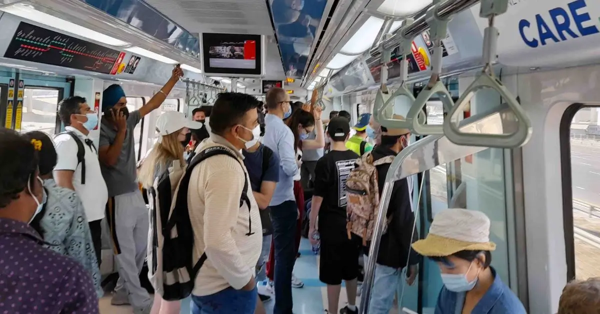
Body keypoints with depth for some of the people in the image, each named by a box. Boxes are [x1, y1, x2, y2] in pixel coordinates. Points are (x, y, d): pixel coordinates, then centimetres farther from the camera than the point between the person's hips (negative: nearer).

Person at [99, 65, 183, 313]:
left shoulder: (129, 120, 5)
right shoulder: (101, 130, -12)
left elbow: (154, 103, 11)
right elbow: (110, 160, -23)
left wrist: (173, 79, 11)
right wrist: (121, 131, -24)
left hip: (137, 194, 8)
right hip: (118, 198, -8)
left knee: (140, 249, 16)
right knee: (126, 252, 3)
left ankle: (122, 292, 31)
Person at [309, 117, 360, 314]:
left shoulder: (325, 162, -16)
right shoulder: (357, 159, 0)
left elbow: (318, 198, -14)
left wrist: (312, 226, -4)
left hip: (332, 224, -6)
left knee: (332, 273, 4)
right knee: (351, 268, 20)